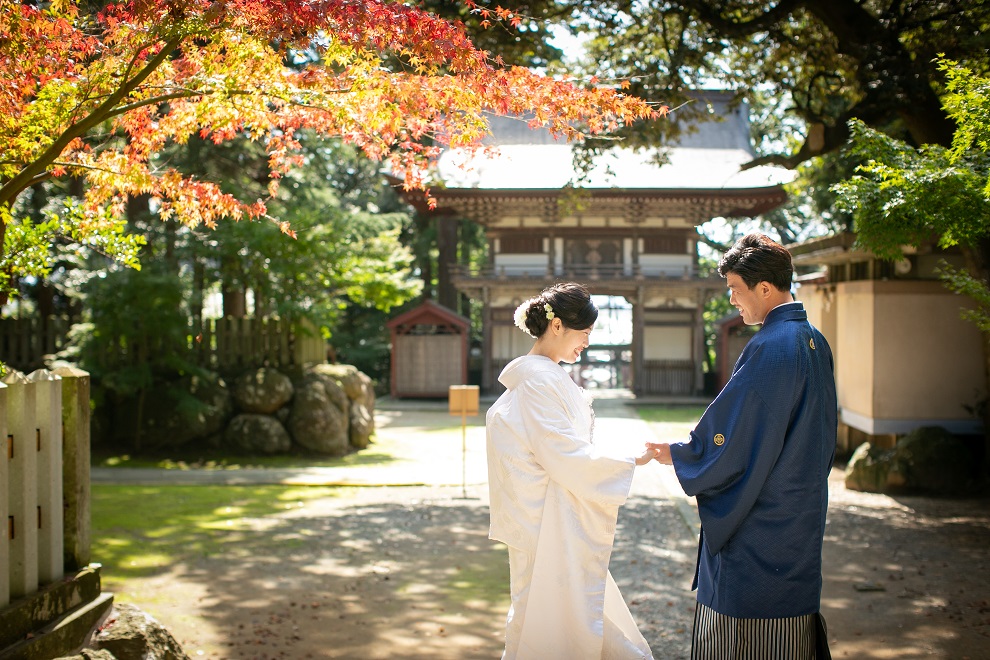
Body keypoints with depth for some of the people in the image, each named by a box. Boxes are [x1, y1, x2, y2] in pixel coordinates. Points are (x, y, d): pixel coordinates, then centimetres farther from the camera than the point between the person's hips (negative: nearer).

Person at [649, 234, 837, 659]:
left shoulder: (769, 349, -21)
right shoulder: (815, 342, 8)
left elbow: (730, 436, -20)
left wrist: (676, 456, -3)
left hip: (757, 526, -9)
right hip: (801, 517, 9)